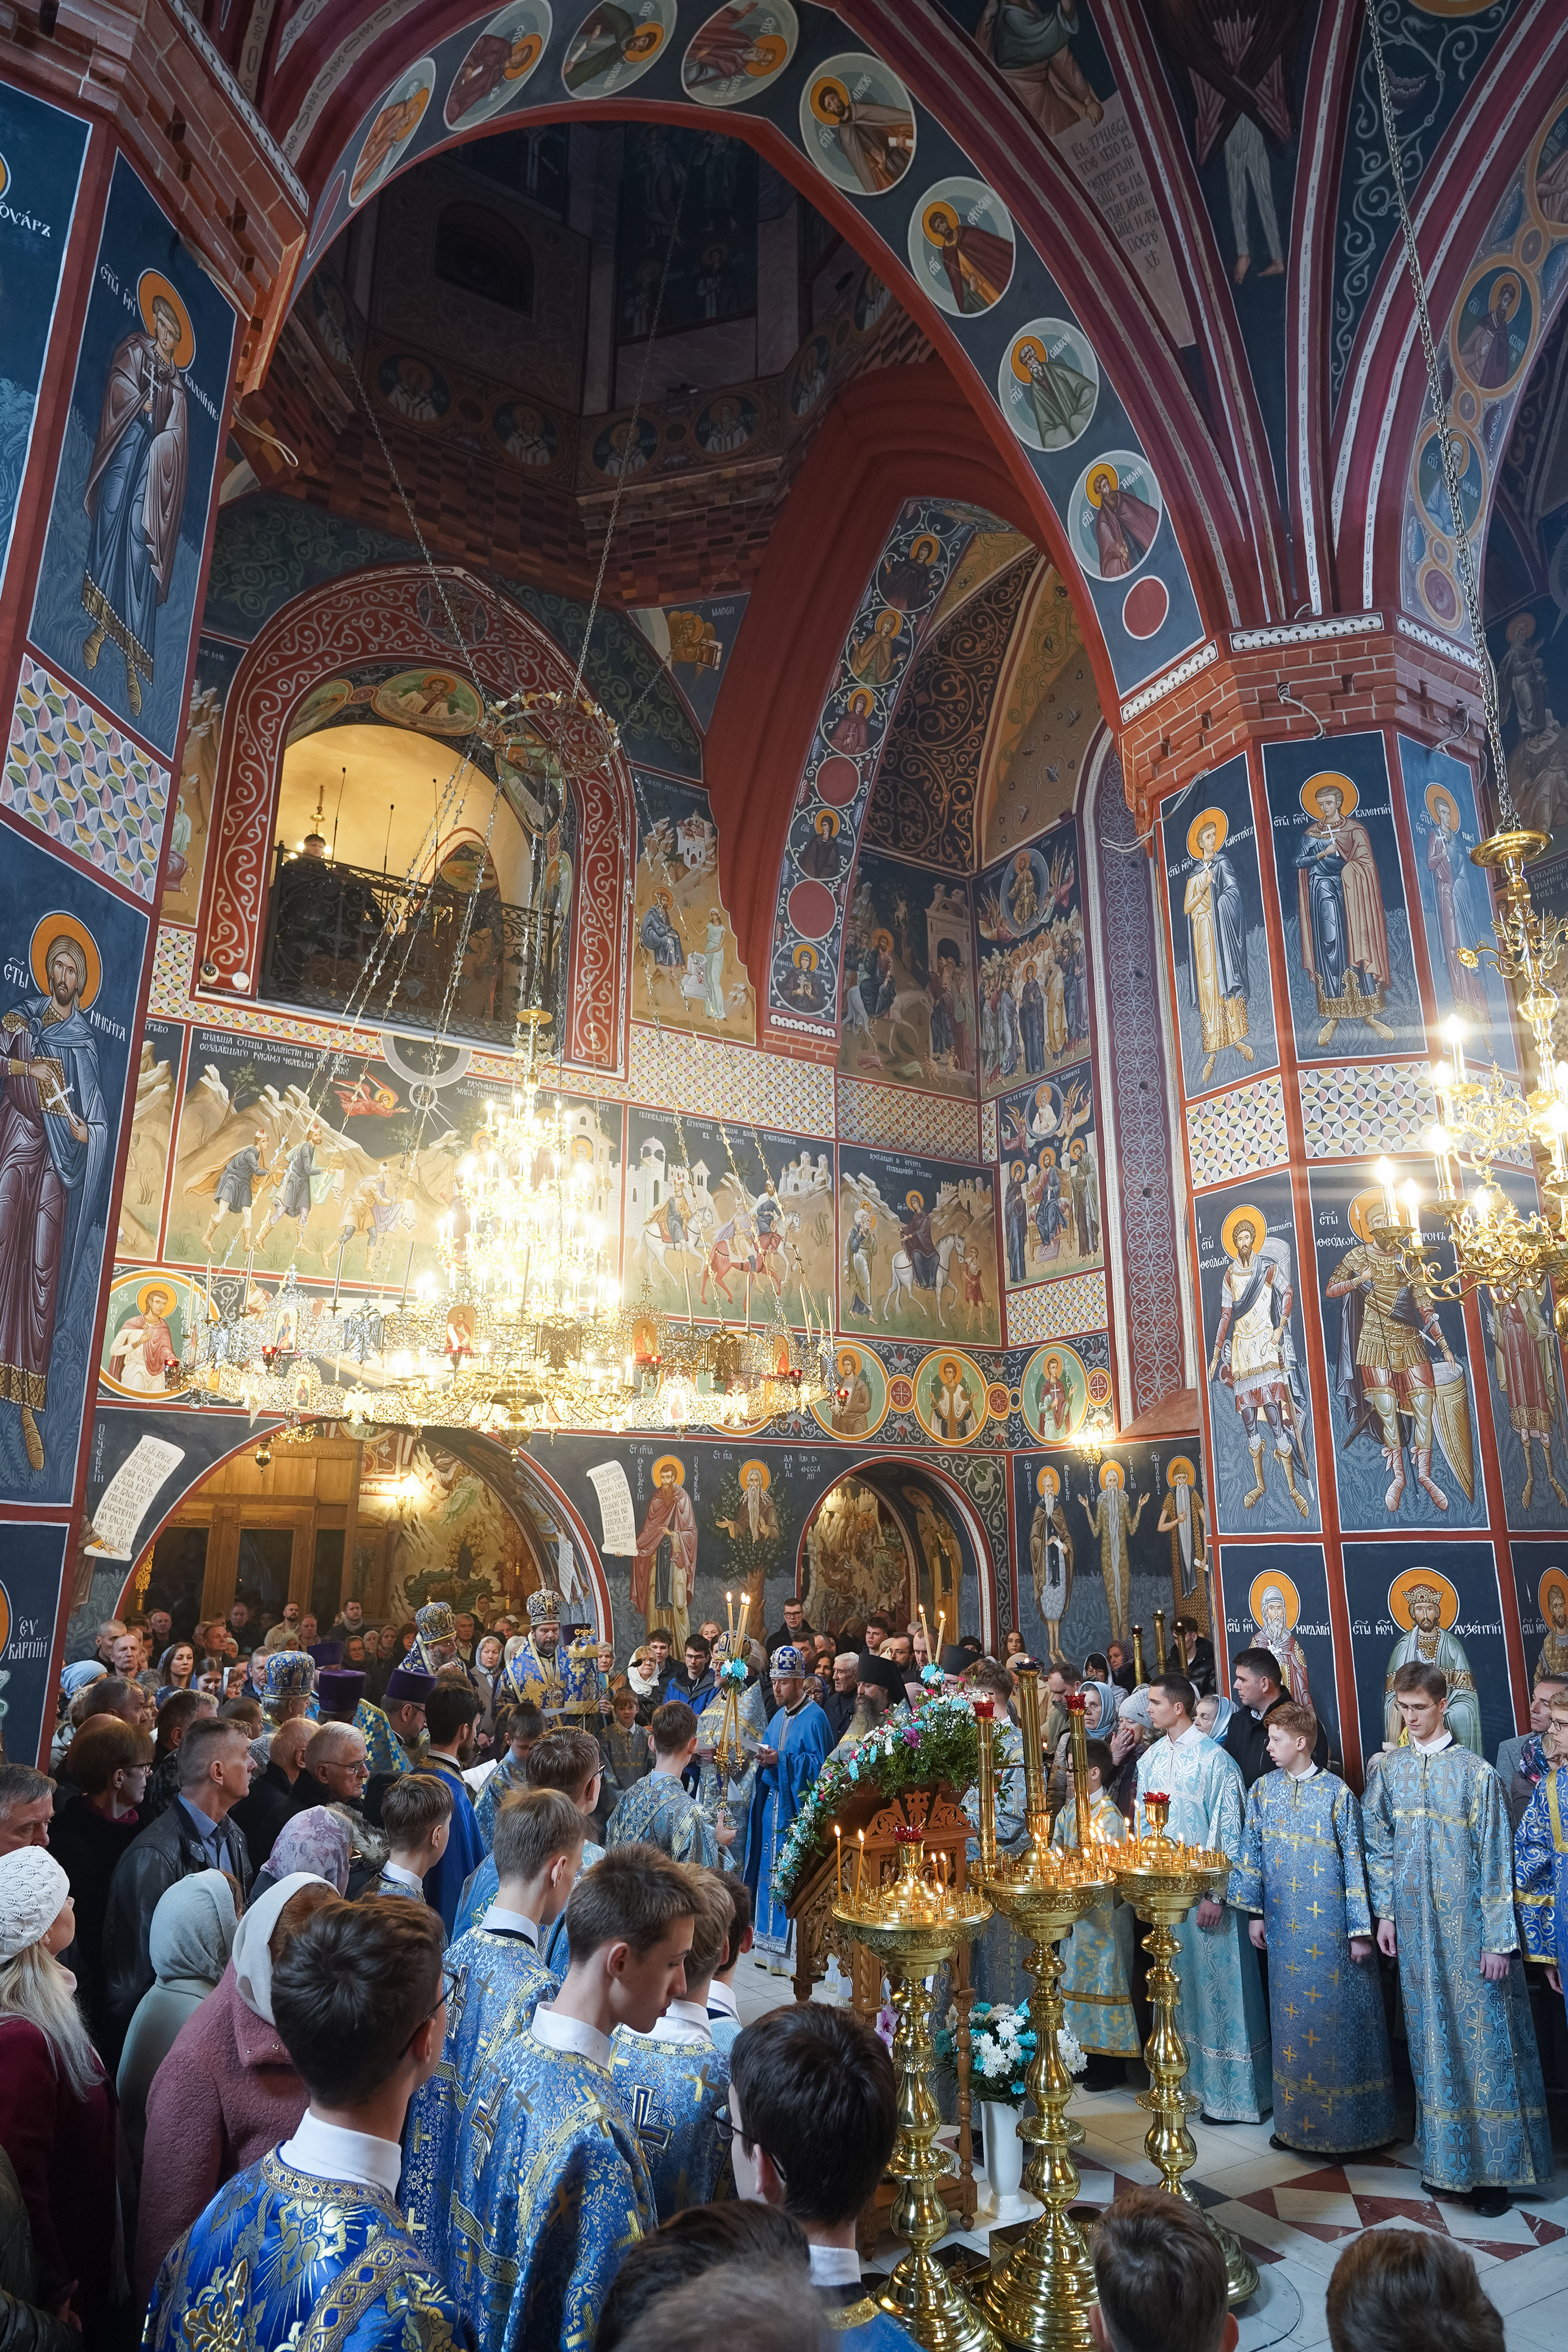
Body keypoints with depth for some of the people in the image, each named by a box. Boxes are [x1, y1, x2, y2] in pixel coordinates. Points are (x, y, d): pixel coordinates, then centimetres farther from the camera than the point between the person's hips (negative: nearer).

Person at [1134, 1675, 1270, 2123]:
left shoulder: (1215, 1759, -16)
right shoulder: (1150, 1758, 4)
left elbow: (1229, 1830, -15)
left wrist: (1217, 1894, -16)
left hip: (1207, 1890, -6)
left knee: (1216, 1983, 2)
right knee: (1177, 1982, 17)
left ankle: (1230, 2091, 15)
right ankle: (1187, 2073, 32)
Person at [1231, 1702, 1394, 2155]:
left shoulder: (1337, 1793, -11)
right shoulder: (1263, 1790, 2)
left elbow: (1354, 1863, -9)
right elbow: (1251, 1853, 8)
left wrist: (1361, 1930, -9)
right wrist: (1255, 1912, 7)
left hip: (1331, 1927, -4)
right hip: (1285, 1926, 4)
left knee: (1336, 2017, 3)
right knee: (1291, 2016, 11)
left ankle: (1344, 2125, 19)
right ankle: (1296, 2120, 24)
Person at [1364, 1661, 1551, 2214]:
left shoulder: (1476, 1772, -11)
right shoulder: (1389, 1770, 2)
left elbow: (1495, 1858, -9)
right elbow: (1378, 1845, 9)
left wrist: (1498, 1939, -10)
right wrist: (1384, 1913, 5)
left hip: (1468, 1924, -4)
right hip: (1415, 1924, 4)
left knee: (1482, 2037, 3)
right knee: (1431, 2037, 12)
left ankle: (1492, 2166, 16)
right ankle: (1445, 2157, 25)